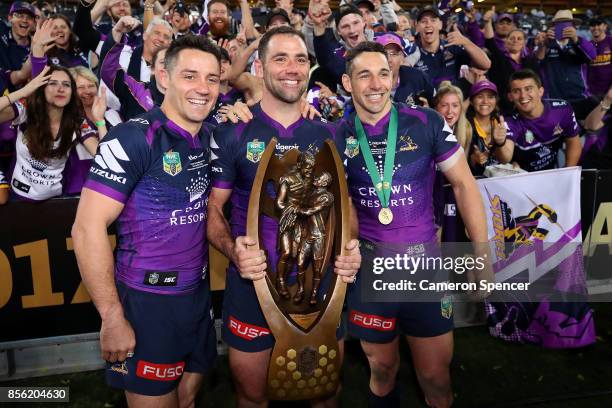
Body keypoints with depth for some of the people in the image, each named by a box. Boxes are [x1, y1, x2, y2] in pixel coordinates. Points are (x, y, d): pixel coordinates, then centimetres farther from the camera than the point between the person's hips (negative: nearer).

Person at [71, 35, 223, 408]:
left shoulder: (210, 136, 3)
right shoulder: (134, 138, -16)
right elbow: (87, 228, -19)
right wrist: (113, 318, -17)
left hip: (199, 293, 6)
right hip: (148, 301, -6)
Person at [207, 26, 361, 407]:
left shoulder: (328, 135, 3)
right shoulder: (232, 133, -6)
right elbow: (213, 208, -4)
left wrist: (352, 248, -10)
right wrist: (233, 250, -24)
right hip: (253, 285, -2)